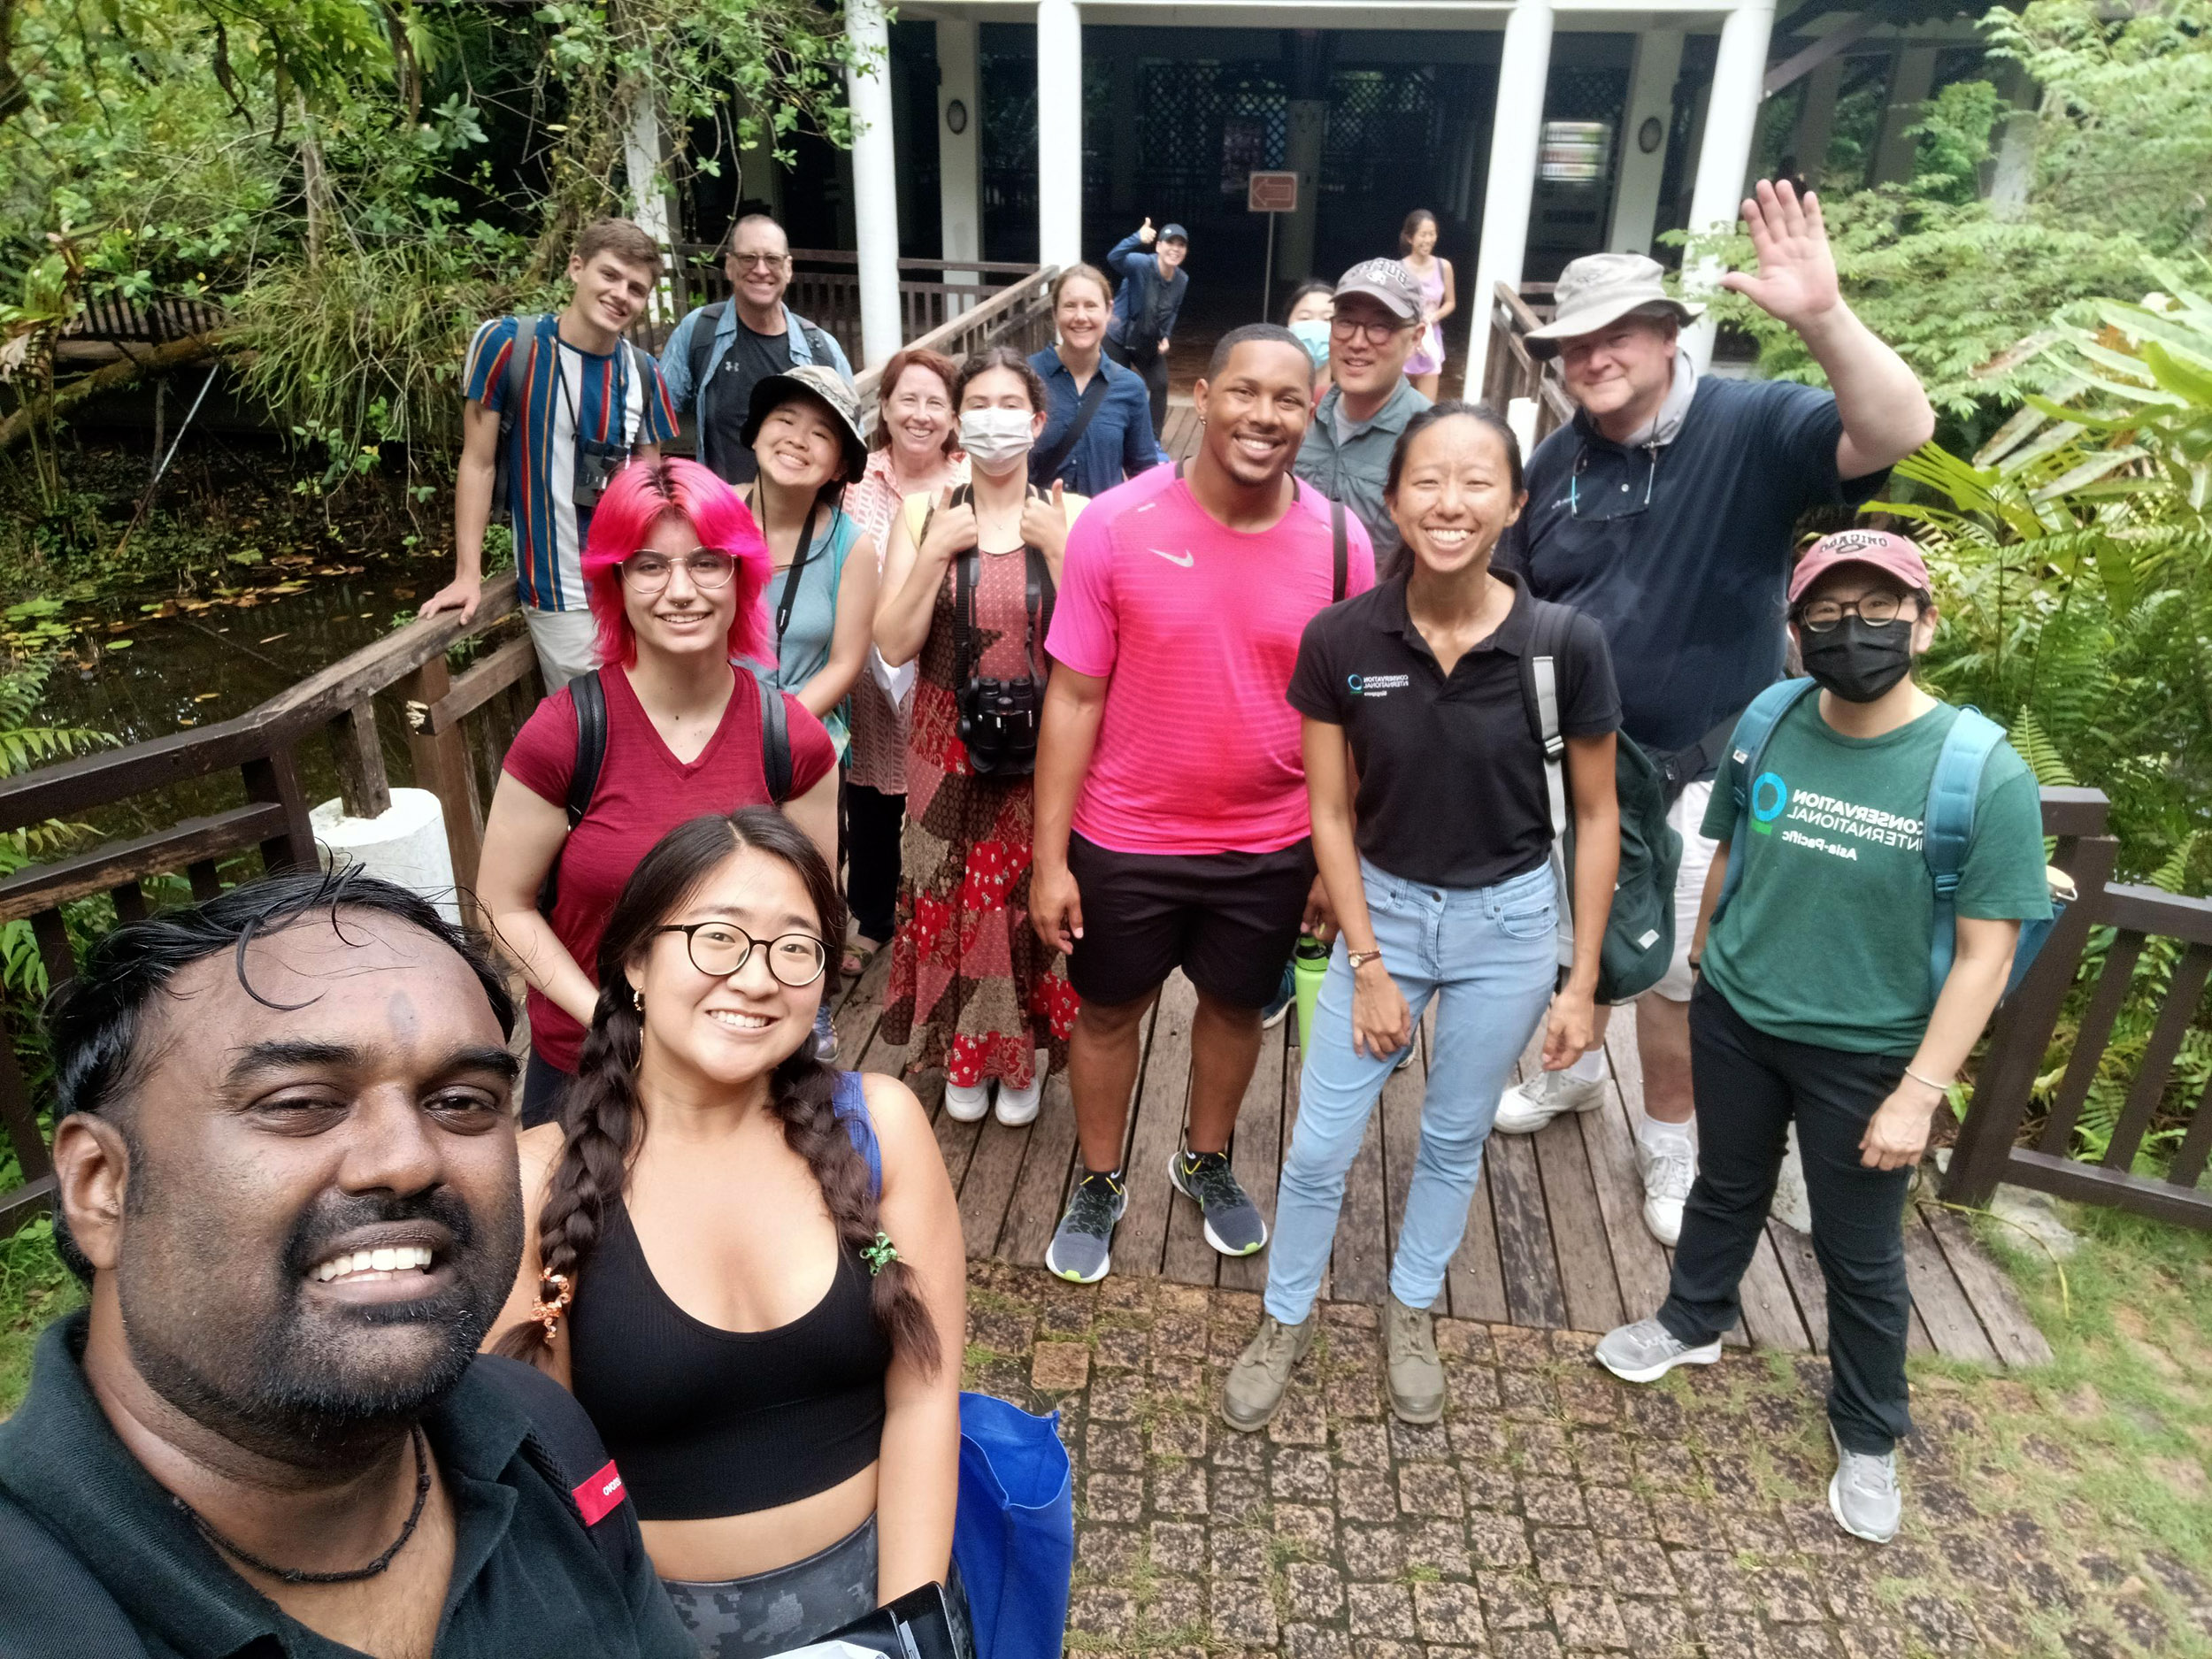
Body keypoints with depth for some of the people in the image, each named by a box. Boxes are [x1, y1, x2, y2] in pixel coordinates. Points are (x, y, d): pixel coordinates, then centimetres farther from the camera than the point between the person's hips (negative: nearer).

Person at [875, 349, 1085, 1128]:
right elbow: (894, 643, -6)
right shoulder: (924, 511, 0)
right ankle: (965, 1055, 34)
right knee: (952, 902, 10)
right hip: (950, 749, 1)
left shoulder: (1071, 515, -4)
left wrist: (1059, 550, -19)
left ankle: (1023, 1057, 34)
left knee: (1031, 901, 9)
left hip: (1043, 750, -1)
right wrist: (937, 552, -15)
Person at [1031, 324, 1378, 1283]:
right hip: (1125, 841, -1)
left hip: (1271, 848, 2)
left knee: (1235, 1006, 21)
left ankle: (1207, 1163, 48)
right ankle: (1098, 1186, 41)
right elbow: (1074, 698, -11)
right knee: (1108, 1011, 16)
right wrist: (1049, 857, -11)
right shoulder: (1117, 524, -14)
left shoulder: (1339, 543, -9)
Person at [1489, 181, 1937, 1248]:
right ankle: (1572, 1069, 48)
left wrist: (1823, 317, -45)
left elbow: (1898, 433, -31)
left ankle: (1669, 1143, 33)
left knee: (1674, 972, 10)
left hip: (1694, 772, -4)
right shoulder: (1557, 460, -1)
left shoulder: (1752, 427, -15)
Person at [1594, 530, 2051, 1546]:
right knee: (1726, 1187, 25)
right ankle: (1692, 1322, 51)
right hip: (1733, 1021, 3)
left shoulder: (1985, 772, -19)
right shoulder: (1767, 728, -9)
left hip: (1864, 1055, -3)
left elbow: (1985, 952, -15)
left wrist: (1919, 1094, -17)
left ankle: (1868, 1435, 39)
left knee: (1861, 1256, 15)